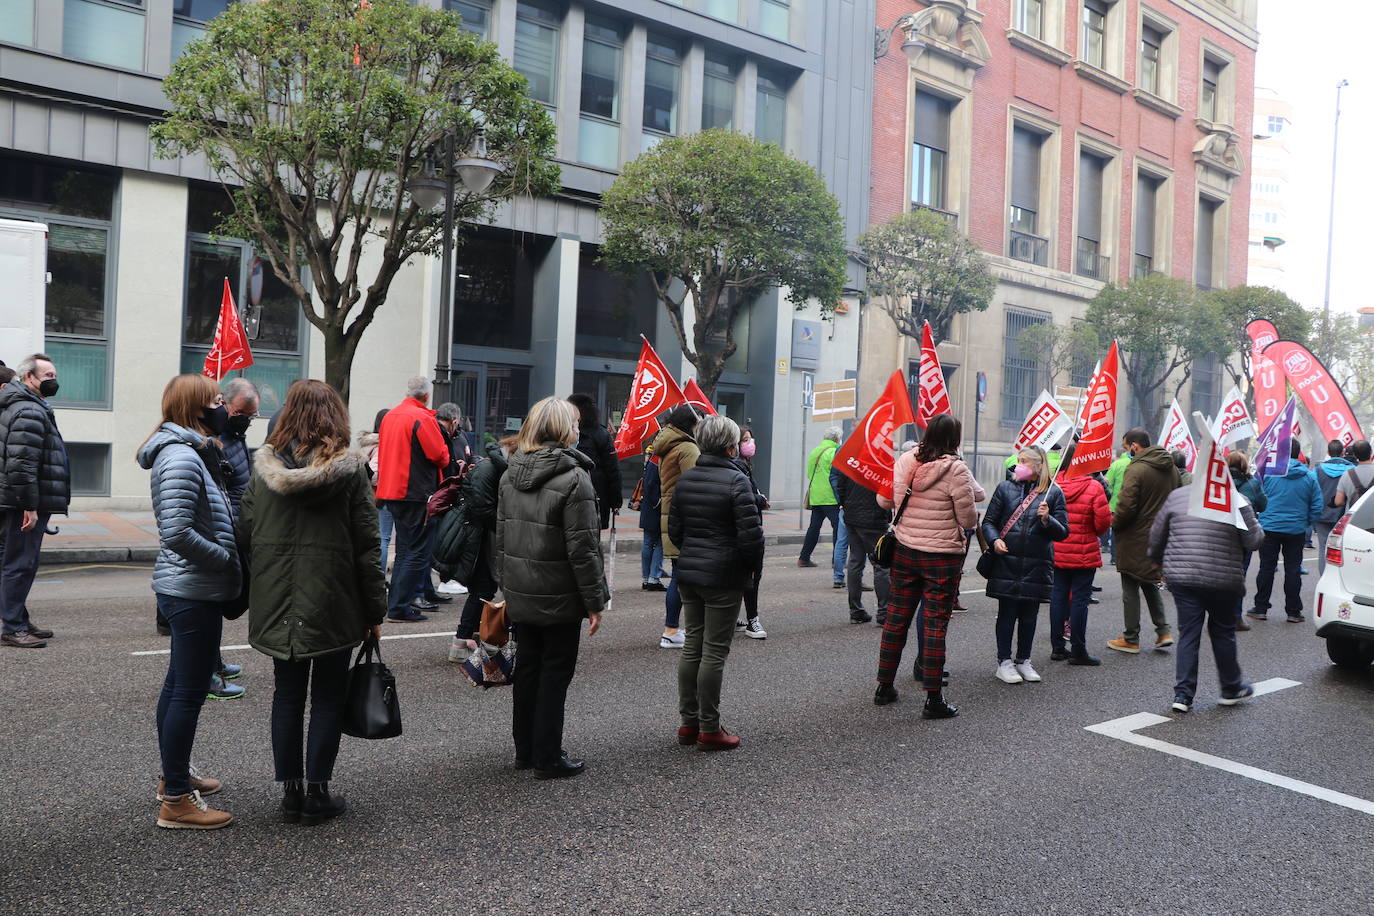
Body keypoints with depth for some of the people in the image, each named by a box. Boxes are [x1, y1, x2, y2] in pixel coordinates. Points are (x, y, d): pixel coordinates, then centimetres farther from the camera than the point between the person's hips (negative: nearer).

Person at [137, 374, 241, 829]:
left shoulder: (190, 453, 13)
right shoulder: (182, 457, -19)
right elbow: (177, 532, -27)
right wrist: (229, 560, -18)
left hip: (185, 590, 11)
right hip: (194, 592, -11)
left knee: (179, 686, 20)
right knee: (189, 692, -3)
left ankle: (175, 776, 36)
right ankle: (176, 801, 7)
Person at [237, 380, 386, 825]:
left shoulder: (264, 467, 1)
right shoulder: (350, 469, -9)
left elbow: (245, 536, 4)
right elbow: (367, 546, -8)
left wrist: (255, 595, 13)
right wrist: (375, 609, -1)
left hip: (278, 605, 3)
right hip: (334, 605, -3)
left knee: (287, 695, 13)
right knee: (327, 696, 9)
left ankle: (291, 792, 20)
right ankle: (317, 794, 14)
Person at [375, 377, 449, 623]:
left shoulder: (390, 416, 11)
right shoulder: (423, 418, -14)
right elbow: (440, 456, -16)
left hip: (391, 492, 8)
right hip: (416, 494, -8)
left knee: (405, 549, 18)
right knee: (418, 552, -2)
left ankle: (396, 601, 23)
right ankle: (399, 607, -3)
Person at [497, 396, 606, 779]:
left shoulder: (510, 474, 6)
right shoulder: (573, 478, -16)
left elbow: (500, 534, 11)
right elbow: (583, 548, -18)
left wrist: (506, 583, 19)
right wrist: (595, 601, -11)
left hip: (520, 594, 7)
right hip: (559, 598, -6)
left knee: (528, 665, 17)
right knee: (556, 671, 4)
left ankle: (525, 750, 27)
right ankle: (548, 757, 12)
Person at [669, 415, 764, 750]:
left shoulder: (685, 478, 7)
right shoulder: (736, 480, -14)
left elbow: (673, 528, 10)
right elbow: (751, 533, -18)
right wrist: (753, 567, -1)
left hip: (688, 573, 7)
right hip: (724, 578, -7)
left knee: (692, 647, 14)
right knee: (714, 651, 1)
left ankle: (688, 722, 21)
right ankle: (709, 730, 8)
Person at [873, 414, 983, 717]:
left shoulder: (906, 460, -2)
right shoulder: (956, 470, -16)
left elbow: (883, 500, 7)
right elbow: (968, 519, -11)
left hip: (905, 552, 4)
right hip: (943, 556, -4)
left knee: (896, 618, 14)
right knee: (936, 624, 2)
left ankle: (884, 686, 24)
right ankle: (933, 698, 7)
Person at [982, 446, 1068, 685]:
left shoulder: (1053, 492, 3)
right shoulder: (1005, 488, 5)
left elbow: (1063, 532, 2)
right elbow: (988, 521, 6)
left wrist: (1047, 520, -16)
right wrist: (995, 540, -12)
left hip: (1037, 566, 1)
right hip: (1007, 561, 0)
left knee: (1029, 615, 10)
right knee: (1007, 613, 3)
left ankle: (1023, 660, 24)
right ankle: (1004, 662, 13)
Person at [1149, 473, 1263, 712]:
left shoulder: (1177, 497, 2)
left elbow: (1156, 537, 9)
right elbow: (1254, 540, -3)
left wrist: (1158, 560, 27)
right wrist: (1253, 522, 18)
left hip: (1181, 577, 2)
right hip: (1221, 582, -2)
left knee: (1188, 633, 7)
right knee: (1223, 632, 15)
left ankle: (1183, 693, 4)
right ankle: (1232, 689, 29)